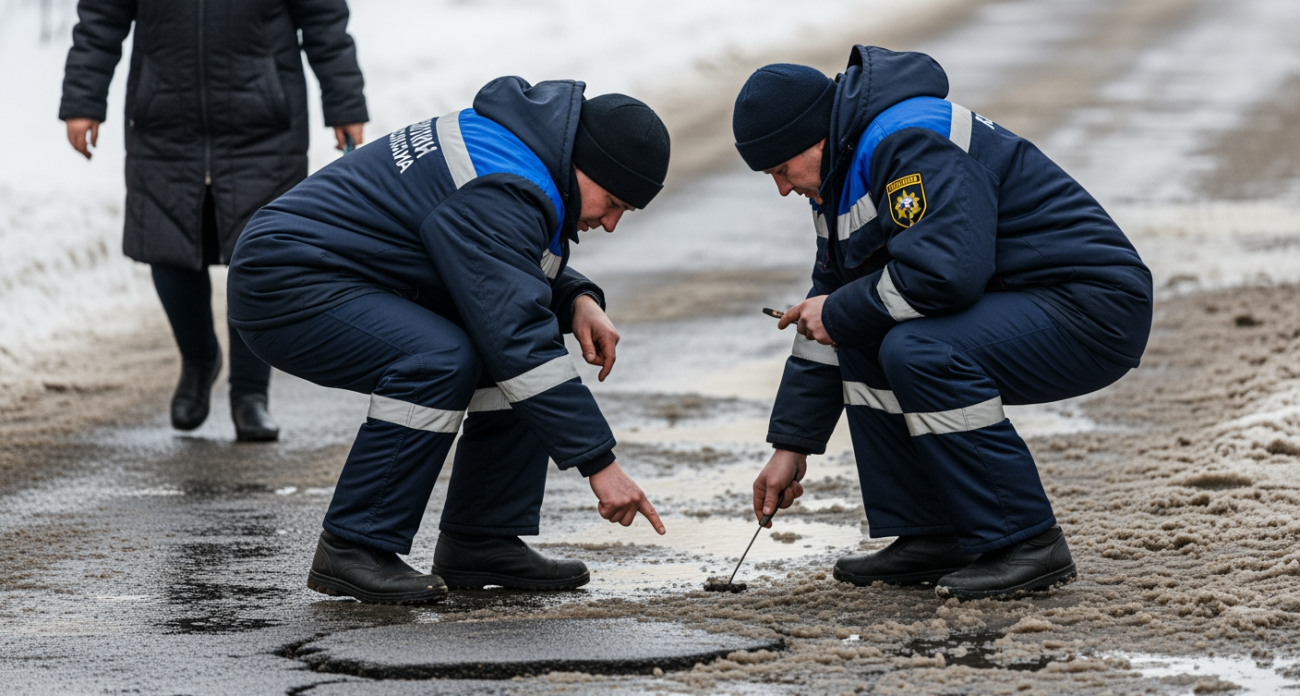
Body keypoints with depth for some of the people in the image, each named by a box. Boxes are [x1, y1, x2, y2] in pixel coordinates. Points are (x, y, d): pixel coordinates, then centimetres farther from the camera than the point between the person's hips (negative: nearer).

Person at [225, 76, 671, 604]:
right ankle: (352, 550, -21)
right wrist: (599, 464, -30)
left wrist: (577, 300, -2)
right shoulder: (497, 197, -26)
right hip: (285, 288, -10)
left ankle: (481, 541, 3)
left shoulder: (515, 143, 5)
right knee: (441, 361, -32)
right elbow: (518, 342, -31)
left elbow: (518, 273, 21)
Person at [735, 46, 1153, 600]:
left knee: (917, 350, -28)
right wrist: (790, 446, 17)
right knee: (863, 338, 8)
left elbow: (945, 271, -33)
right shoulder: (847, 171, 14)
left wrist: (838, 313, -16)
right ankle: (931, 539, 6)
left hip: (1093, 307, -11)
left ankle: (1028, 546, -19)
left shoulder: (910, 144, -20)